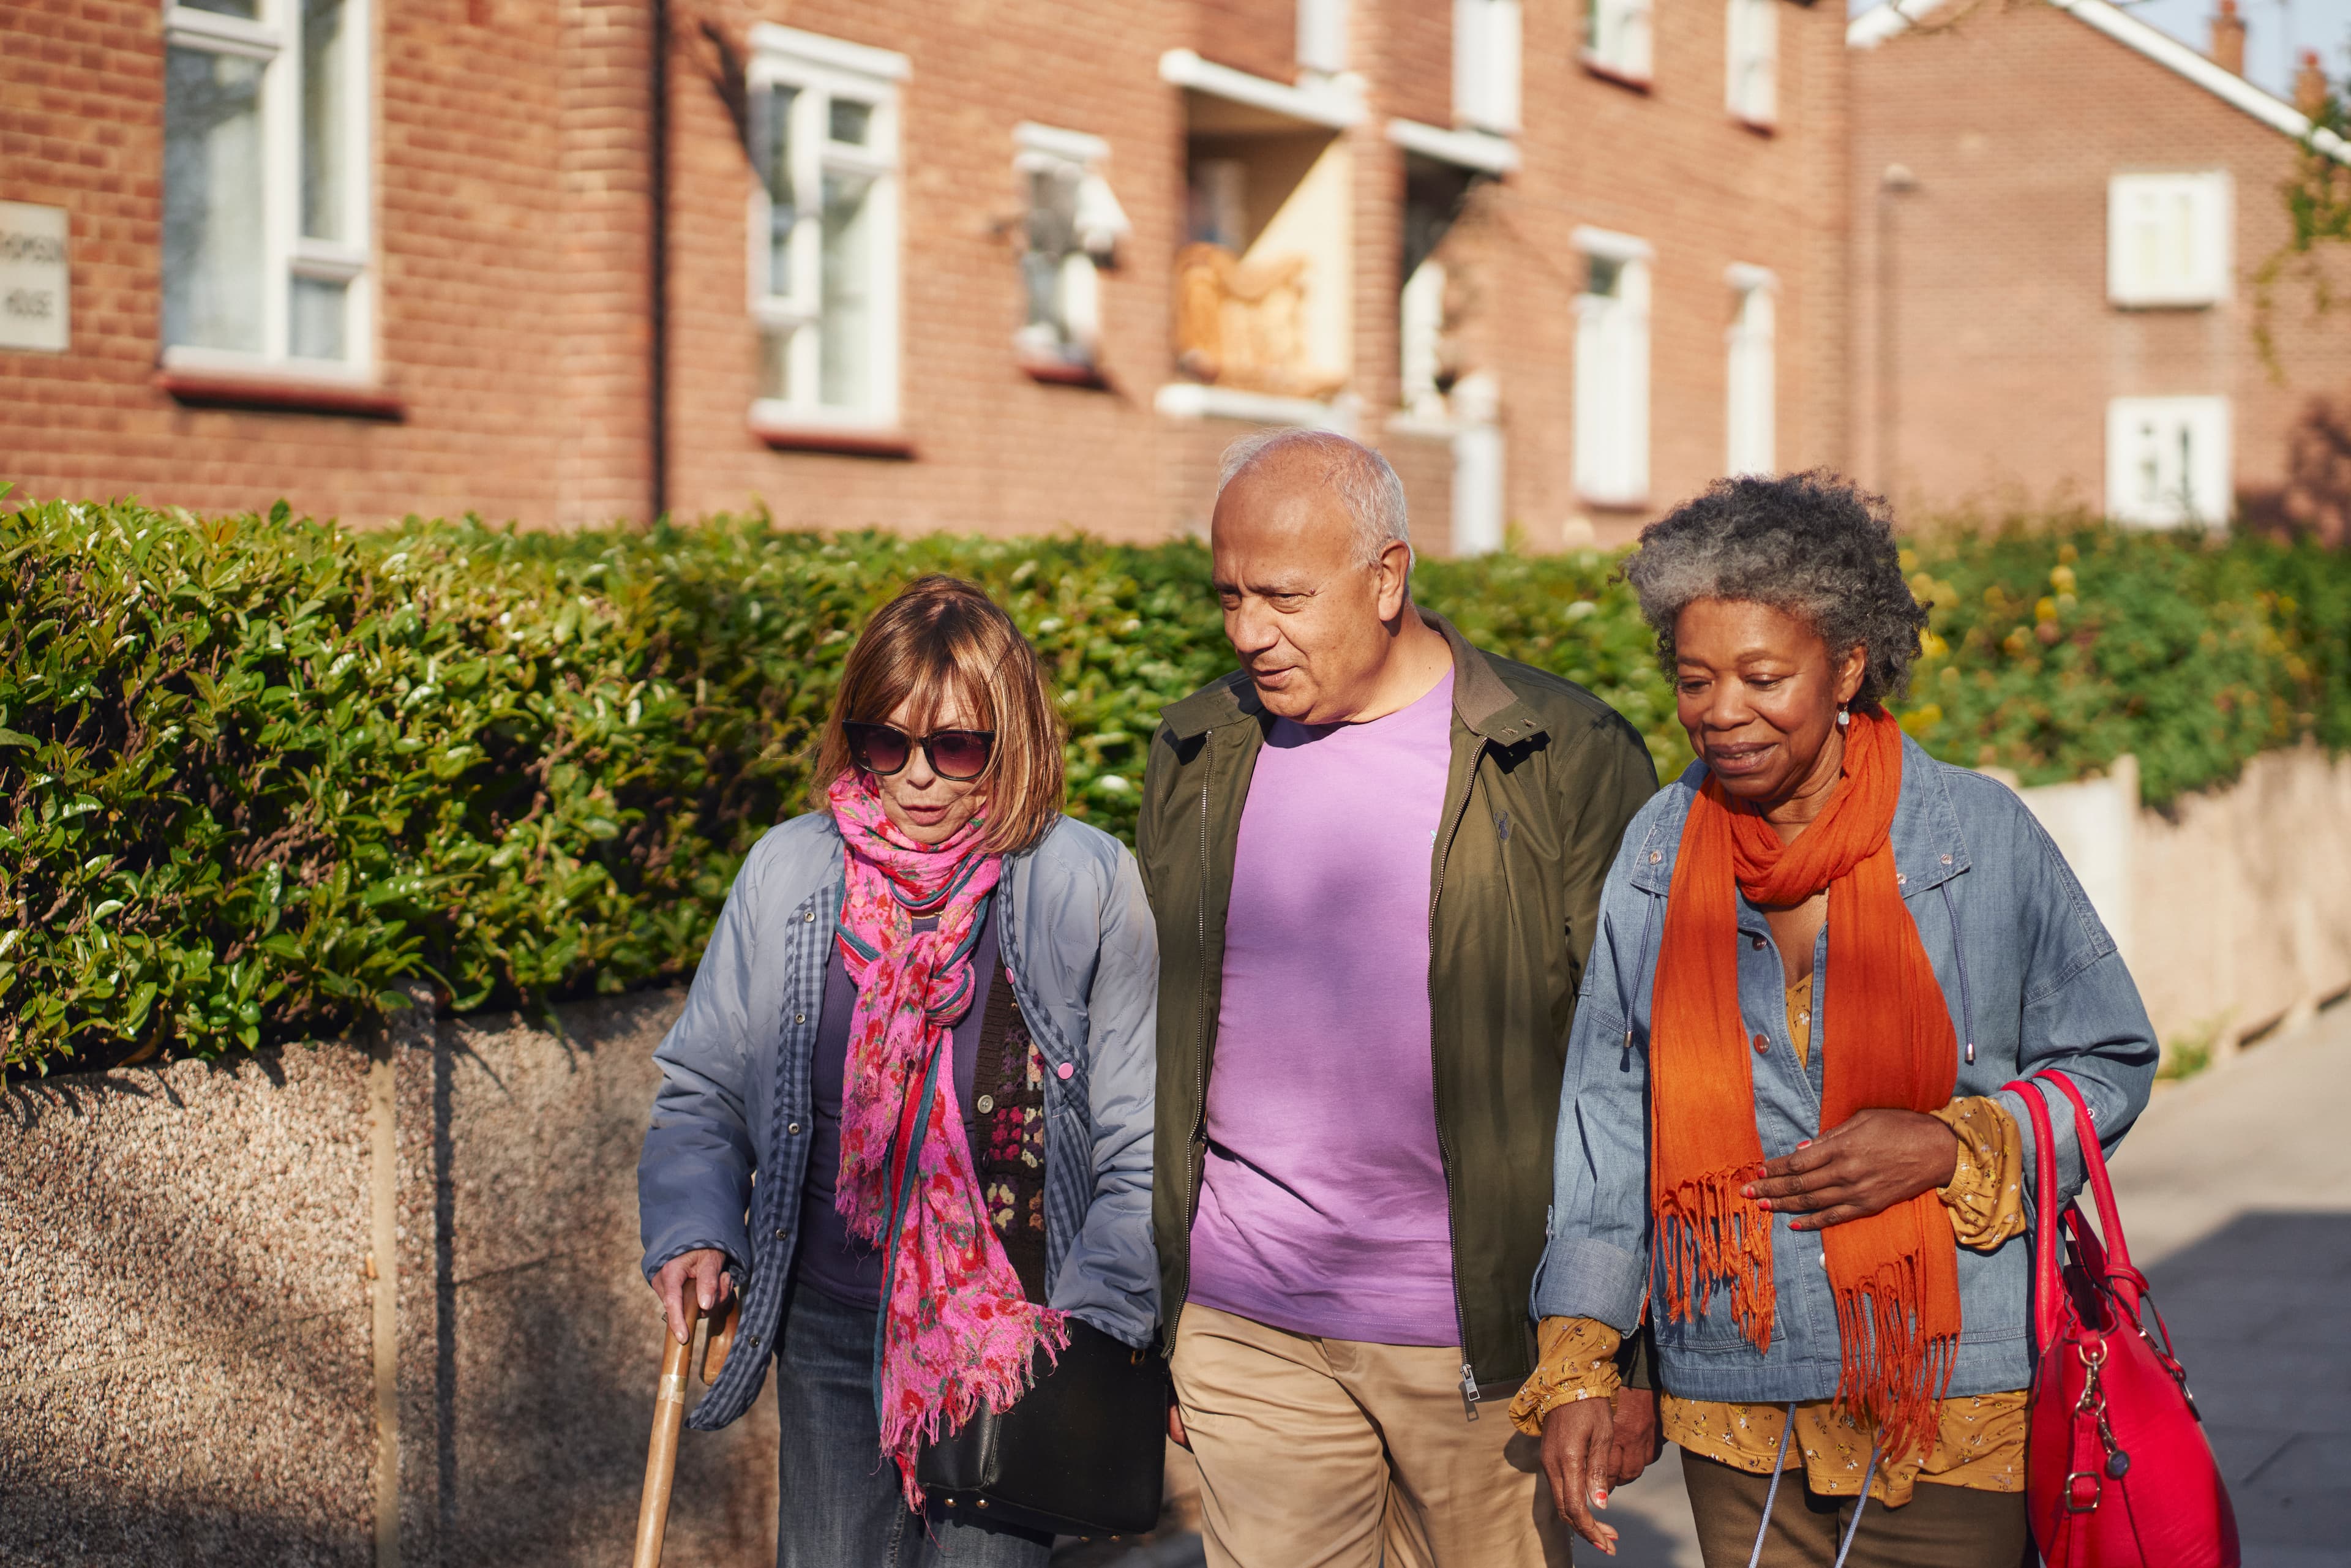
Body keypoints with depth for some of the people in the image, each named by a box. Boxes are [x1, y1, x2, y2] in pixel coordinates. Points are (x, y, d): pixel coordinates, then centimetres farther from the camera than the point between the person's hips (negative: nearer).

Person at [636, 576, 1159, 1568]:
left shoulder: (1088, 885, -7)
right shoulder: (788, 872, 0)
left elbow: (1143, 1146, -4)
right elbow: (705, 1087, 11)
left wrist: (1091, 1323, -13)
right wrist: (694, 1234, -6)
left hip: (1015, 1340, -2)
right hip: (833, 1335, 3)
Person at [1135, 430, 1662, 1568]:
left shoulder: (1569, 761, -6)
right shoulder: (1197, 756, 7)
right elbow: (1156, 1049, 13)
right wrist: (1147, 1319, 12)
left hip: (1481, 1337, -3)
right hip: (1245, 1333, 3)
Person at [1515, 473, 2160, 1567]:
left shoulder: (1981, 837, -5)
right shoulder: (1659, 852, 3)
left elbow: (2112, 1063, 4)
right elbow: (1607, 1112, 7)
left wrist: (1951, 1149, -13)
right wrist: (1575, 1364, 2)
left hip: (1949, 1401, -2)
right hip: (1731, 1405, 2)